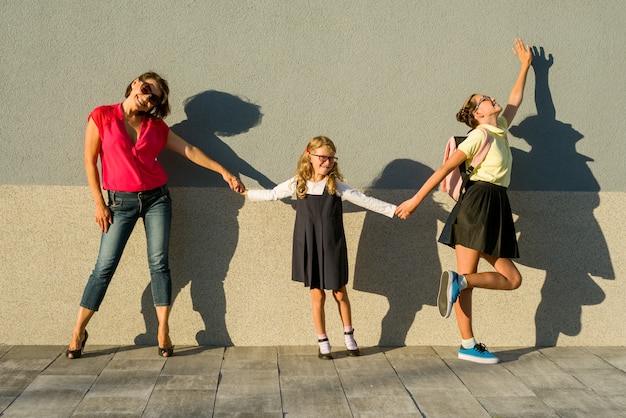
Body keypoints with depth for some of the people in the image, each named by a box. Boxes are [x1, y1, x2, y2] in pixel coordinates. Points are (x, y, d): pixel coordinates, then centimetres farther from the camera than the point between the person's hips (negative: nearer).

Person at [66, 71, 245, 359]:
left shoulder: (156, 127, 6)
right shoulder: (102, 117, -2)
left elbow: (189, 151, 9)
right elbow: (90, 161, -1)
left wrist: (223, 171, 6)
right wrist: (99, 204, -3)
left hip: (156, 198, 2)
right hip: (120, 202, -2)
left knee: (159, 264, 0)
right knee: (104, 267, -1)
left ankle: (163, 332, 7)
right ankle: (78, 331, 13)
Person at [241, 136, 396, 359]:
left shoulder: (336, 185, -6)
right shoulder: (297, 184, -2)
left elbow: (364, 200, -7)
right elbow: (272, 194, 12)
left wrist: (394, 209, -11)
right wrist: (246, 192, 18)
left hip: (332, 248, -1)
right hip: (308, 248, 1)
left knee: (340, 293, 10)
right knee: (317, 294, 6)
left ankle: (349, 336, 32)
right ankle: (322, 341, 22)